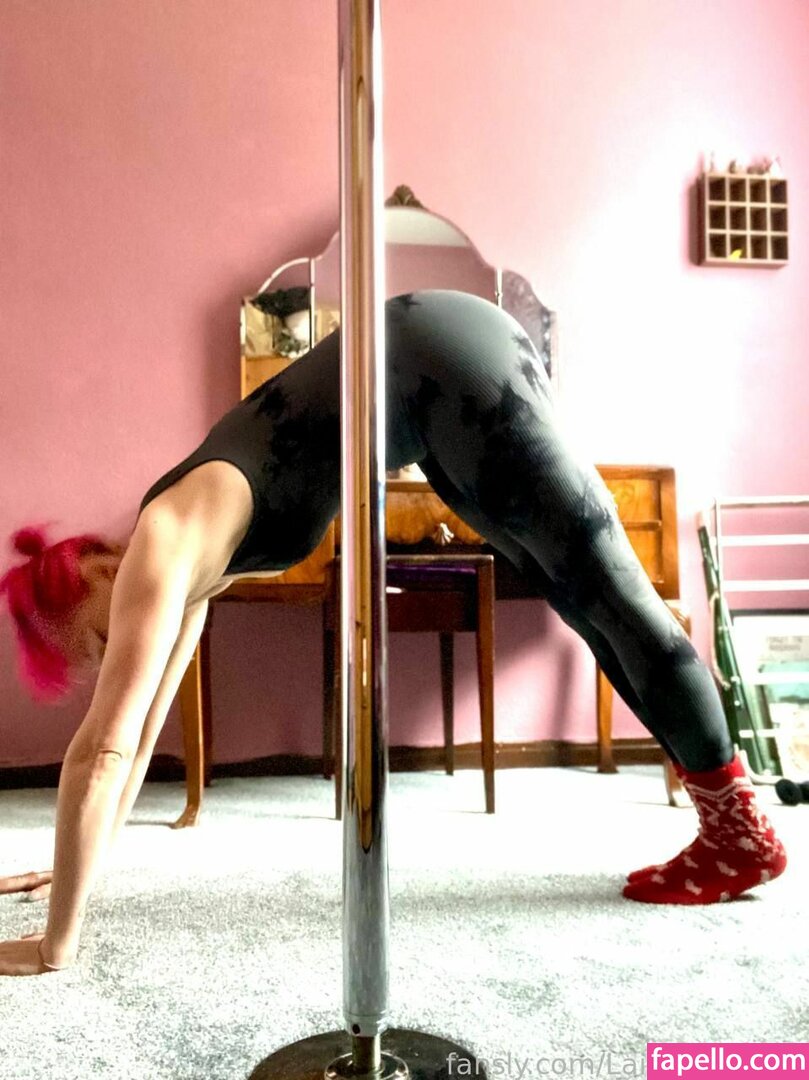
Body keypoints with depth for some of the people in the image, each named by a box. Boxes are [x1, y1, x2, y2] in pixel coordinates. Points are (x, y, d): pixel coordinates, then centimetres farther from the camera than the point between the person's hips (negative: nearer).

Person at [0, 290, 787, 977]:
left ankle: (744, 831, 9)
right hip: (431, 371, 8)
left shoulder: (160, 552, -14)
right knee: (581, 595, 7)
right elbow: (139, 729, 18)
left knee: (603, 589, -4)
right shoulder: (182, 565, 10)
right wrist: (80, 865, 24)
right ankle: (730, 824, 19)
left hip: (441, 361, -8)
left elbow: (101, 750, -17)